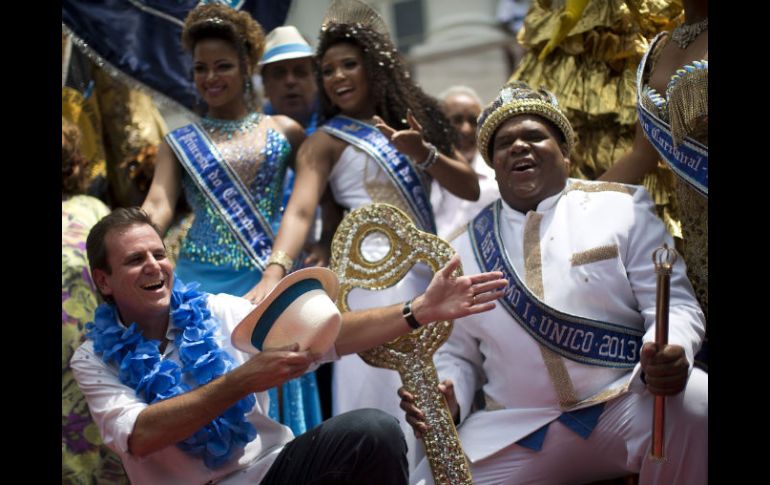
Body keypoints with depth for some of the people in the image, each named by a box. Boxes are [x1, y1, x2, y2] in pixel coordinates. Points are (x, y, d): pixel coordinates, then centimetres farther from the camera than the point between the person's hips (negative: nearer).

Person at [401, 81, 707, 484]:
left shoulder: (621, 207, 6)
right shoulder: (466, 247, 14)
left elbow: (675, 304, 0)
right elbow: (457, 353, 18)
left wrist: (669, 356, -24)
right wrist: (444, 401, -6)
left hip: (628, 408, -1)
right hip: (514, 433, 2)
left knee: (695, 404, -34)